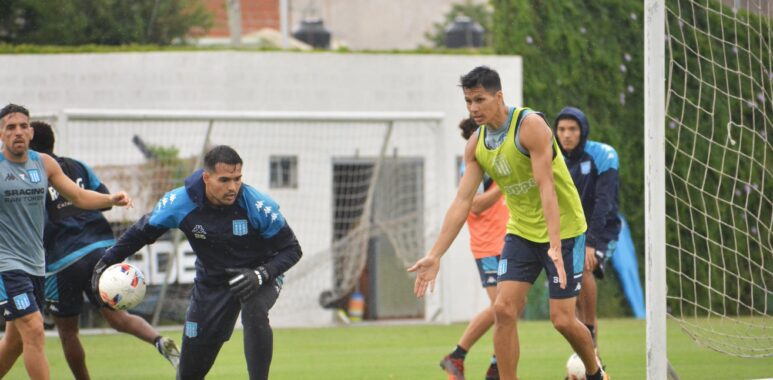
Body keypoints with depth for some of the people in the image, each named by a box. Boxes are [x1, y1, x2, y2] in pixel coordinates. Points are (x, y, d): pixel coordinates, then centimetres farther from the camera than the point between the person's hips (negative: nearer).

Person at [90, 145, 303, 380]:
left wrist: (260, 275, -33)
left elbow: (291, 250, -17)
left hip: (257, 276, -2)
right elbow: (143, 231, -1)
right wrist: (108, 260, -5)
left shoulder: (257, 205, -27)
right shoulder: (181, 203, -21)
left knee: (254, 313, -39)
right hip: (212, 280, 2)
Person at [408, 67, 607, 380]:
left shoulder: (530, 125, -21)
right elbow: (462, 201, 0)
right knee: (504, 310, -9)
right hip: (521, 233, 6)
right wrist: (435, 255, -6)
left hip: (563, 230, -6)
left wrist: (555, 246, -35)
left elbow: (546, 187, -27)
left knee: (562, 319, -6)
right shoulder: (476, 145, -1)